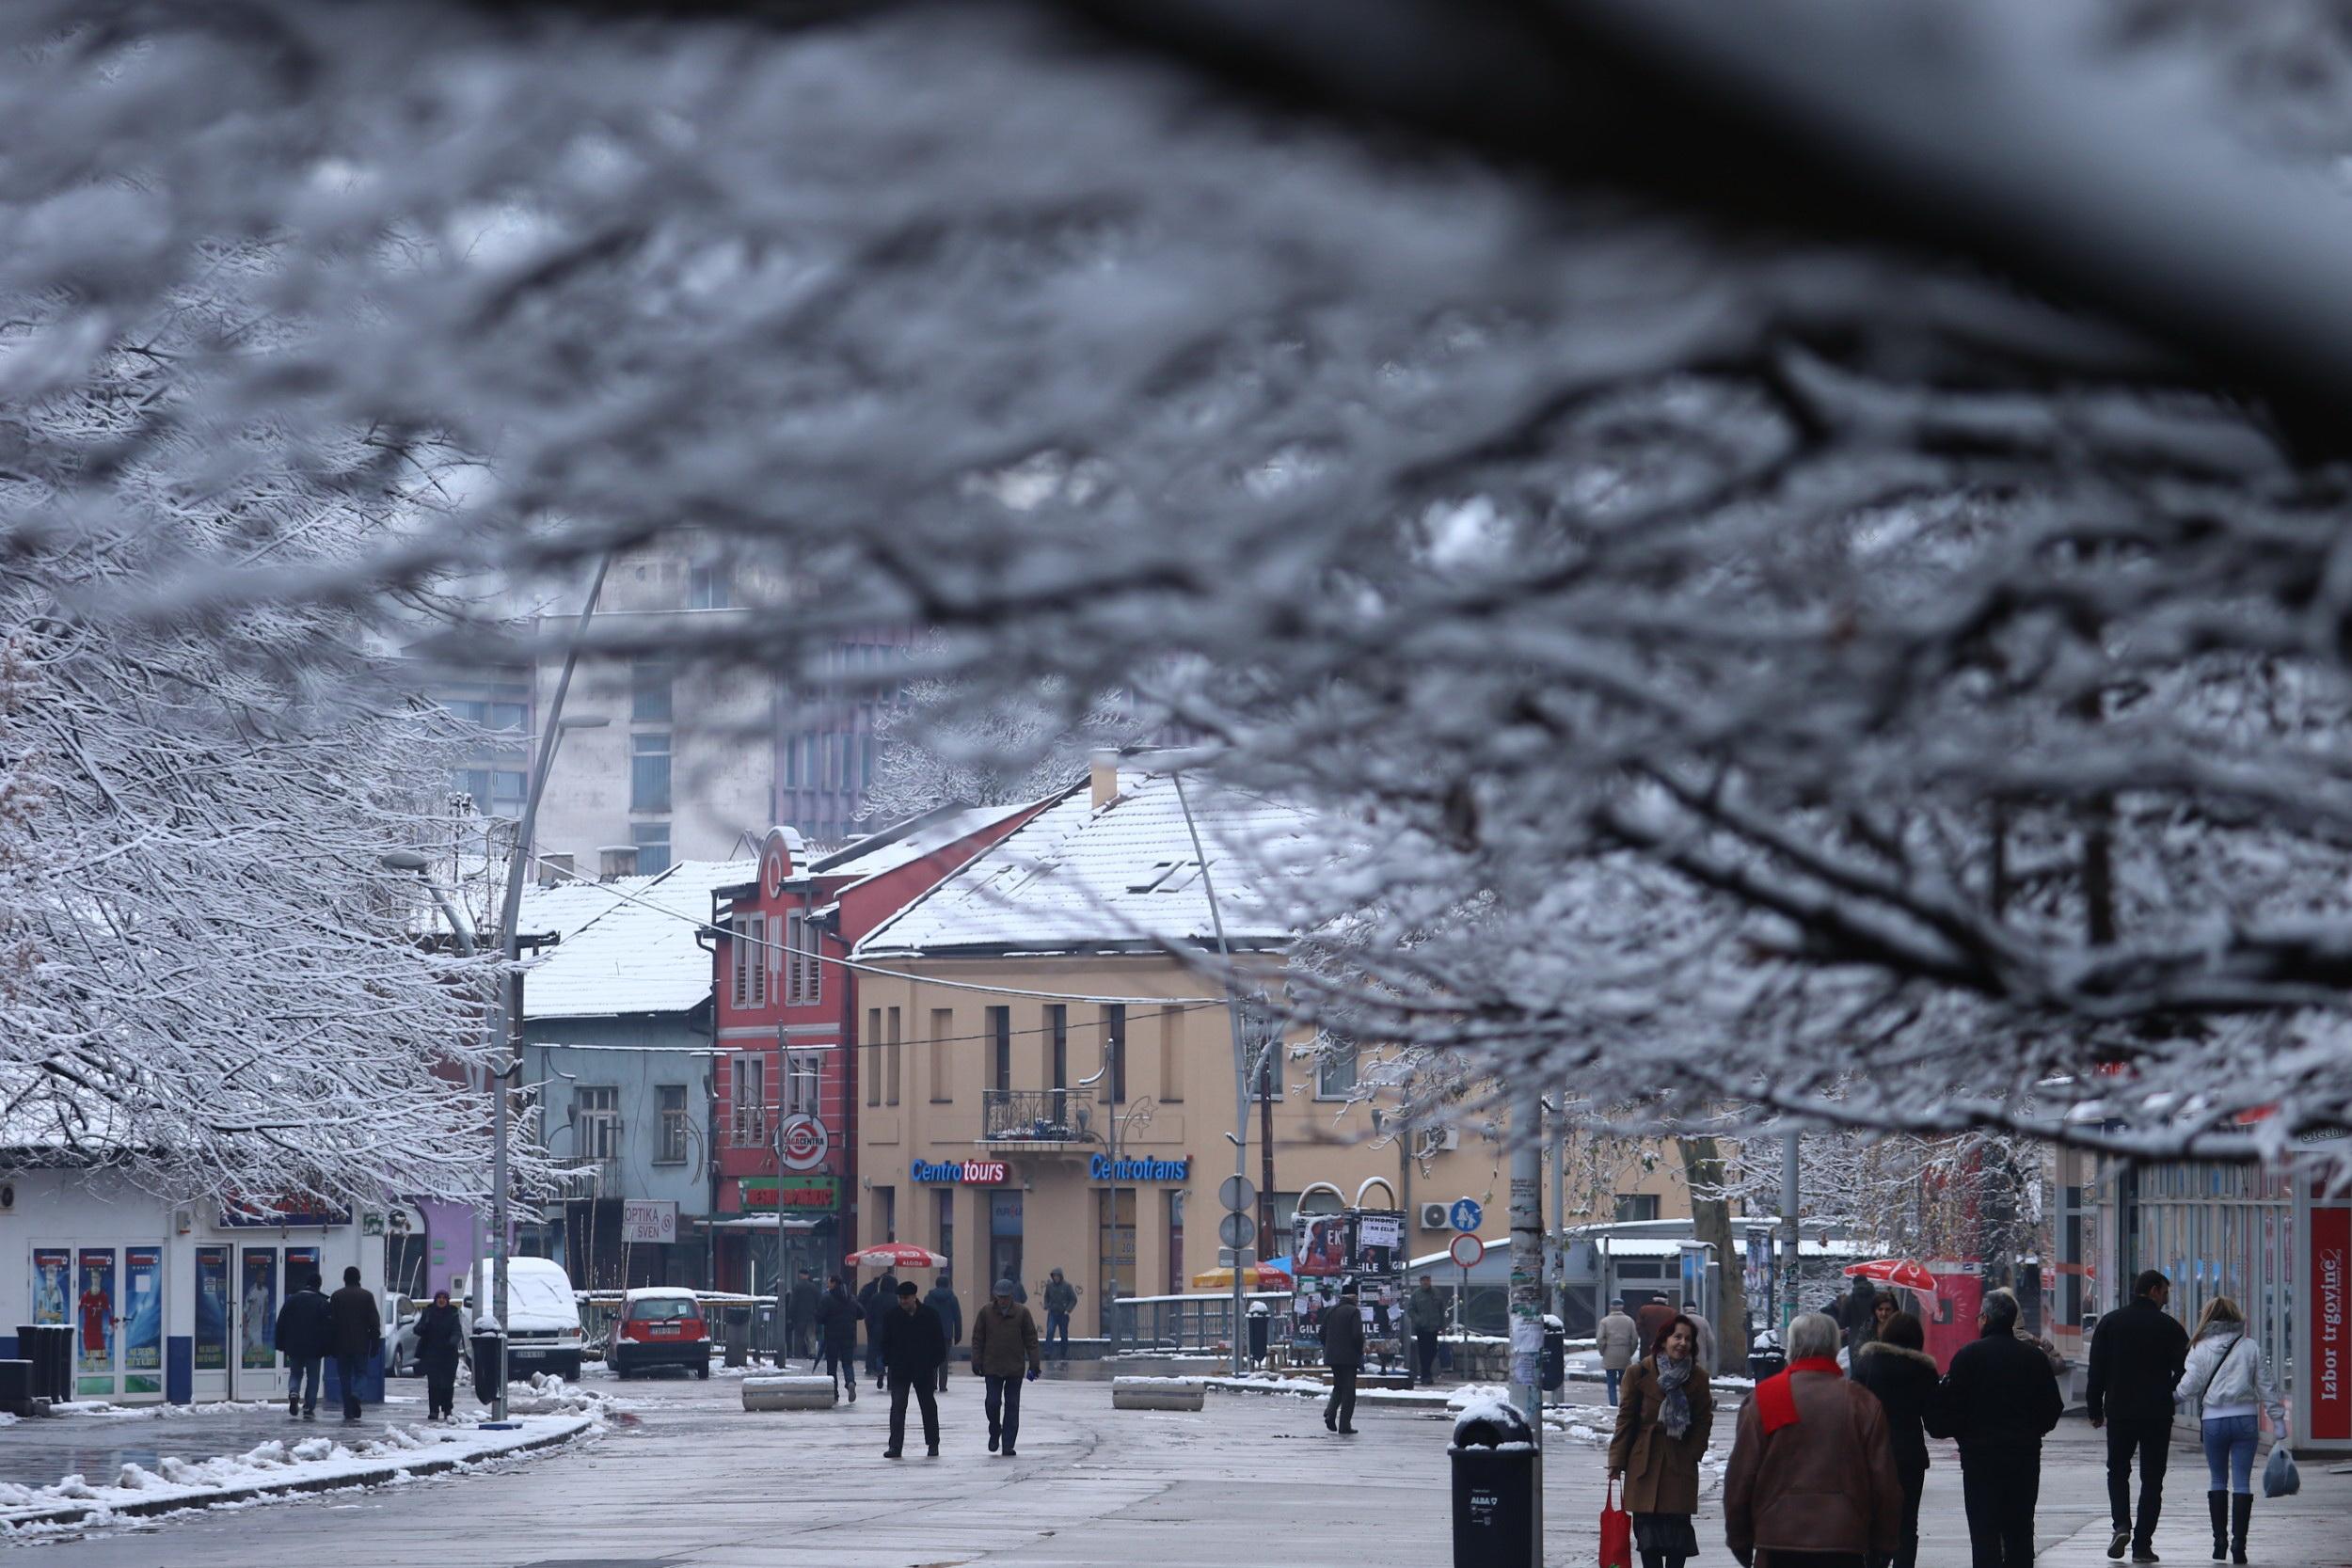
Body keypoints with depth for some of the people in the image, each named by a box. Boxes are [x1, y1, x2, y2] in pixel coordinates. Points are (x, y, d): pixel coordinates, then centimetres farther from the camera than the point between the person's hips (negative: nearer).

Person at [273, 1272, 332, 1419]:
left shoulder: (291, 1300, 3)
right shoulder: (323, 1303, -4)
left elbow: (281, 1324, 5)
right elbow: (329, 1328, -7)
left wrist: (281, 1345, 11)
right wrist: (328, 1348, -1)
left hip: (294, 1347, 2)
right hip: (314, 1349, -2)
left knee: (295, 1374, 15)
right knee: (313, 1378, 7)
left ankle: (293, 1392, -15)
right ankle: (309, 1409, 1)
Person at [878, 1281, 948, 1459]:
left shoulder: (929, 1316, -4)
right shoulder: (892, 1316, 0)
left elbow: (939, 1342, 2)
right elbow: (886, 1342, 6)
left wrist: (936, 1363, -3)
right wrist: (887, 1364, 0)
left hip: (924, 1370, 0)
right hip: (899, 1370, 0)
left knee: (929, 1407, 11)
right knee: (897, 1407, -8)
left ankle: (933, 1444, 23)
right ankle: (895, 1446, -9)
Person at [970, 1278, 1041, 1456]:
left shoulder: (1022, 1313, -1)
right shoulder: (985, 1312, 0)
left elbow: (1031, 1339, 3)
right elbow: (977, 1339, 5)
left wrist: (1034, 1364, -1)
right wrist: (977, 1363, 0)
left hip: (1015, 1368, 0)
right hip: (992, 1367, 0)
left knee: (1012, 1406, 1)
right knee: (993, 1403, -5)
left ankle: (1008, 1445, 6)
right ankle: (995, 1433, 23)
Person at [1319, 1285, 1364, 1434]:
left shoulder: (1330, 1311, 9)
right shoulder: (1353, 1312, -11)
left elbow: (1323, 1334, 10)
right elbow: (1357, 1335, -17)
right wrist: (1360, 1354, -4)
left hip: (1332, 1356, 6)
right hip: (1349, 1357, -6)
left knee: (1338, 1386, 20)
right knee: (1348, 1389, 1)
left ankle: (1330, 1413, -2)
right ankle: (1345, 1424, 0)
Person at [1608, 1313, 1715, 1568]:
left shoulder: (1697, 1377, 1)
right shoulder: (1641, 1373, -3)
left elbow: (1704, 1421, 9)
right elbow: (1625, 1418, 1)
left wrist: (1692, 1453, -2)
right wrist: (1617, 1461, -2)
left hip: (1680, 1462, 1)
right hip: (1644, 1460, -1)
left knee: (1678, 1525, -1)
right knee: (1647, 1526, 1)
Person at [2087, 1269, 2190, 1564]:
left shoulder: (2111, 1323, 2)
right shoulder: (2169, 1327, -3)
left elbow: (2096, 1370, 1)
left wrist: (2095, 1409, 7)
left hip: (2119, 1410, 1)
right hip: (2158, 1415, -1)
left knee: (2118, 1470, 17)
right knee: (2152, 1478, 6)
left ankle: (2121, 1525, -6)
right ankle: (2142, 1544, 2)